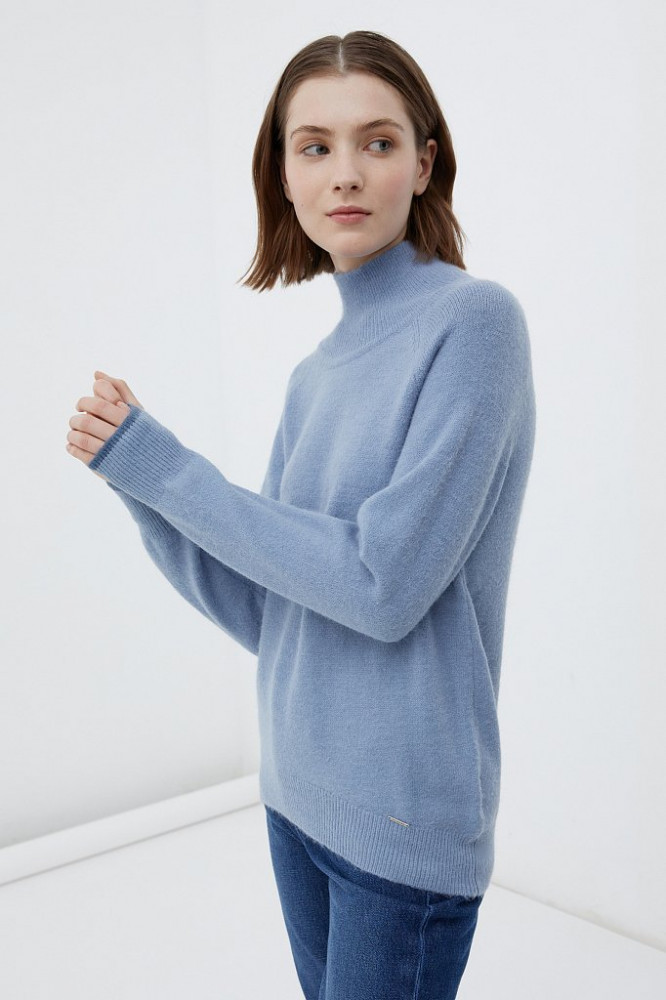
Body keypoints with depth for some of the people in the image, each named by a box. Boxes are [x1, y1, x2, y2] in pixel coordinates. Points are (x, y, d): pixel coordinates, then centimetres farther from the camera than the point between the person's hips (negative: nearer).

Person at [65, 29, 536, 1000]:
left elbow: (385, 587, -21)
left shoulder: (474, 318, -15)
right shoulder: (315, 375, 6)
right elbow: (261, 612, 5)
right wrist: (136, 481, -8)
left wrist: (164, 466, -15)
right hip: (299, 794, 6)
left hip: (407, 818, -6)